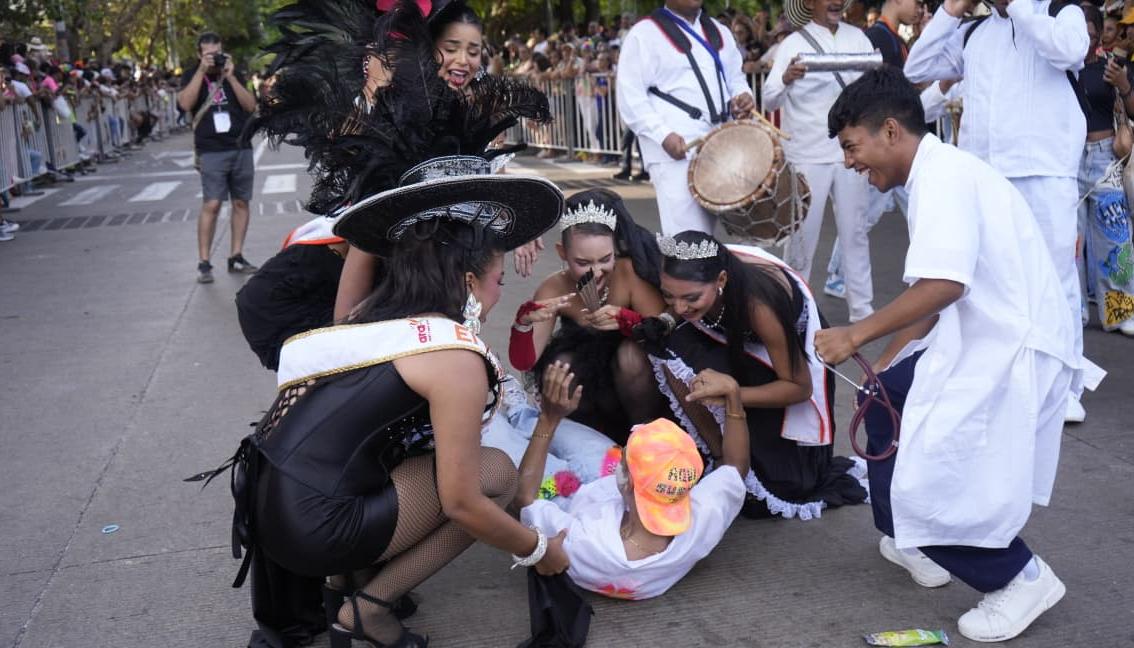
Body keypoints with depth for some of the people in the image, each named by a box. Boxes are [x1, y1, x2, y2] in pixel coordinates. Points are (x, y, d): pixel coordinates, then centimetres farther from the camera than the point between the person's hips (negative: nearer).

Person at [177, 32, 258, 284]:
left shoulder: (233, 74, 13)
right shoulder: (192, 76, 7)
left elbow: (251, 105, 1)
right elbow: (186, 103, -12)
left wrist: (230, 76, -6)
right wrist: (201, 71, -12)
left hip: (241, 147, 3)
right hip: (212, 150, -3)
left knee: (241, 202, 4)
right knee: (211, 205, -11)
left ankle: (236, 256, 12)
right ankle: (203, 262, -8)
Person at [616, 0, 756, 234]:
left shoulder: (719, 31, 18)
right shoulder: (644, 35, -3)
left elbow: (735, 77, 26)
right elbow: (630, 96, -8)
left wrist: (742, 96, 2)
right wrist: (663, 135, -20)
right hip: (675, 153, -6)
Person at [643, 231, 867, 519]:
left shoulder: (757, 302, -40)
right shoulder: (682, 274, -28)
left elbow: (800, 387, -27)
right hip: (736, 347, 5)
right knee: (670, 354, -29)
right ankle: (723, 459, -10)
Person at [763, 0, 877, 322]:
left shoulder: (857, 37, 6)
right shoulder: (794, 43, -5)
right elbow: (770, 100, -15)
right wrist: (785, 79, -36)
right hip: (807, 154, -4)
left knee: (855, 230, 9)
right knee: (803, 233, 3)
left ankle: (862, 307, 16)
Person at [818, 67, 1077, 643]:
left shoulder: (942, 174, -17)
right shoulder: (938, 174, 14)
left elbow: (943, 284, -30)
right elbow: (934, 291, 16)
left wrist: (856, 335, -22)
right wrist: (886, 359, 14)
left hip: (1013, 348, -11)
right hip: (983, 337, 11)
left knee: (926, 476, -11)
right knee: (886, 399, 22)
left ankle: (1020, 578, 9)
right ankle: (920, 545, 31)